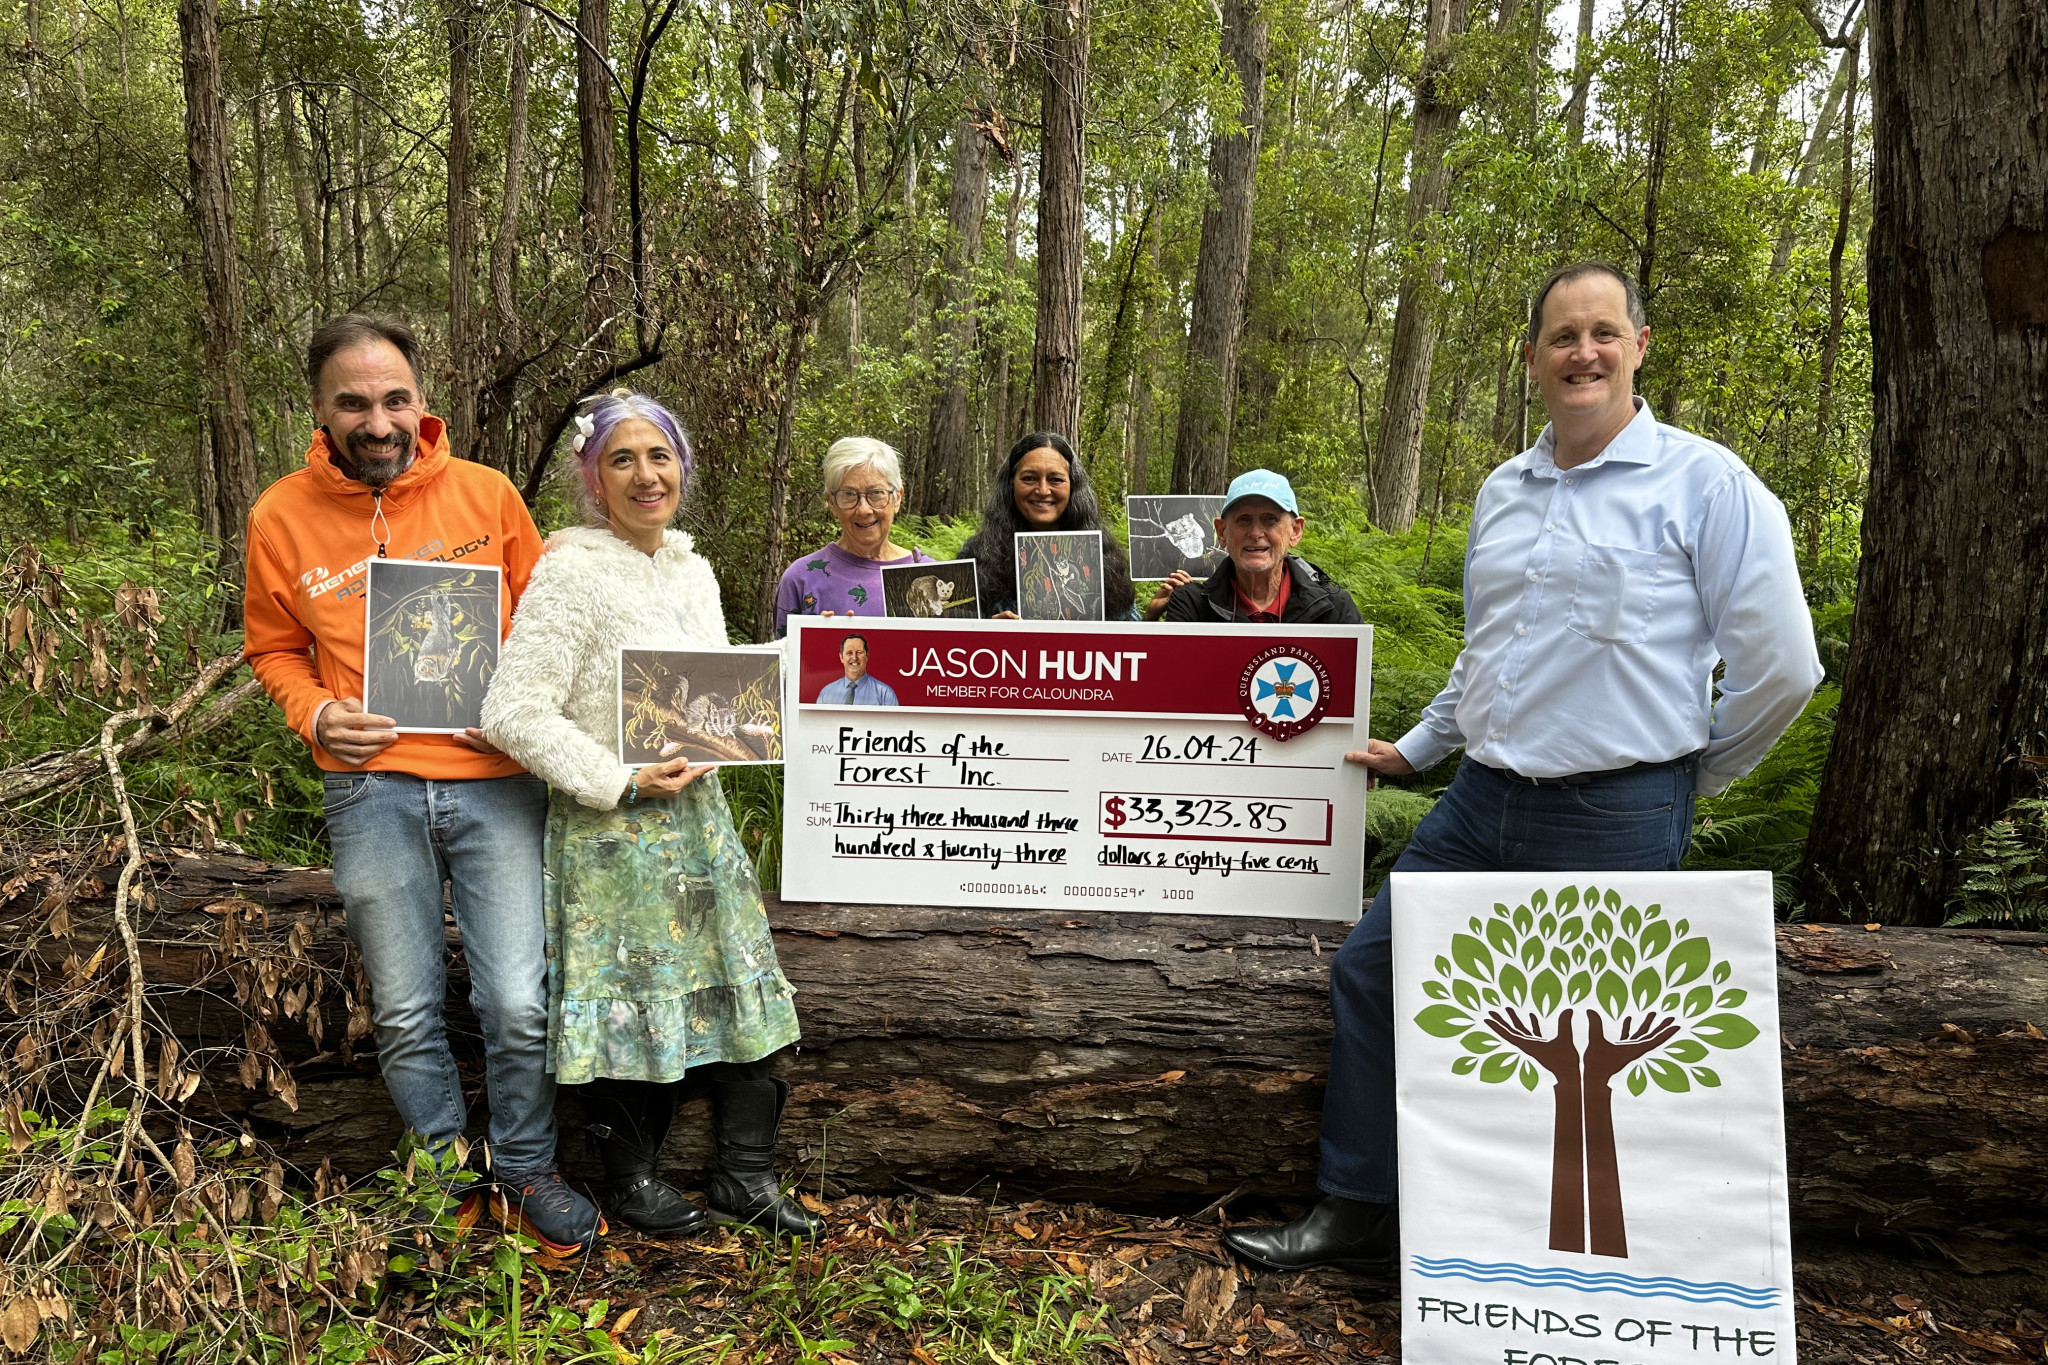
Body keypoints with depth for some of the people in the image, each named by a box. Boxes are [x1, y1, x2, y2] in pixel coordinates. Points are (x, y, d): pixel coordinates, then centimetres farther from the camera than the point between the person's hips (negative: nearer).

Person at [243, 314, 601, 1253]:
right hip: (372, 790, 1)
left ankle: (525, 1169, 23)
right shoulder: (281, 516, 1)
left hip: (495, 779, -1)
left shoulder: (485, 494, 0)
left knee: (519, 1004, -2)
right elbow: (273, 648, 13)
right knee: (405, 1015, 10)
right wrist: (314, 713, -6)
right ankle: (444, 1178, 32)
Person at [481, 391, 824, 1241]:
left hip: (697, 815, 7)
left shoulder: (693, 571, 9)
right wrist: (622, 784, -19)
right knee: (627, 1003, 5)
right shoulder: (571, 573, -15)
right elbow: (513, 711, -19)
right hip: (610, 831, -7)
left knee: (737, 989, 11)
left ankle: (744, 1176, 26)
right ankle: (630, 1180, 27)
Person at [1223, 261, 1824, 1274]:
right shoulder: (1501, 491, 12)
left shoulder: (1705, 484, -8)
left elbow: (1781, 667, -9)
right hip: (1482, 801, 7)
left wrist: (1683, 777, 1)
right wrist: (1417, 749, 27)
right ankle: (1357, 1214, 21)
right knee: (1370, 971, 7)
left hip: (1616, 819, -6)